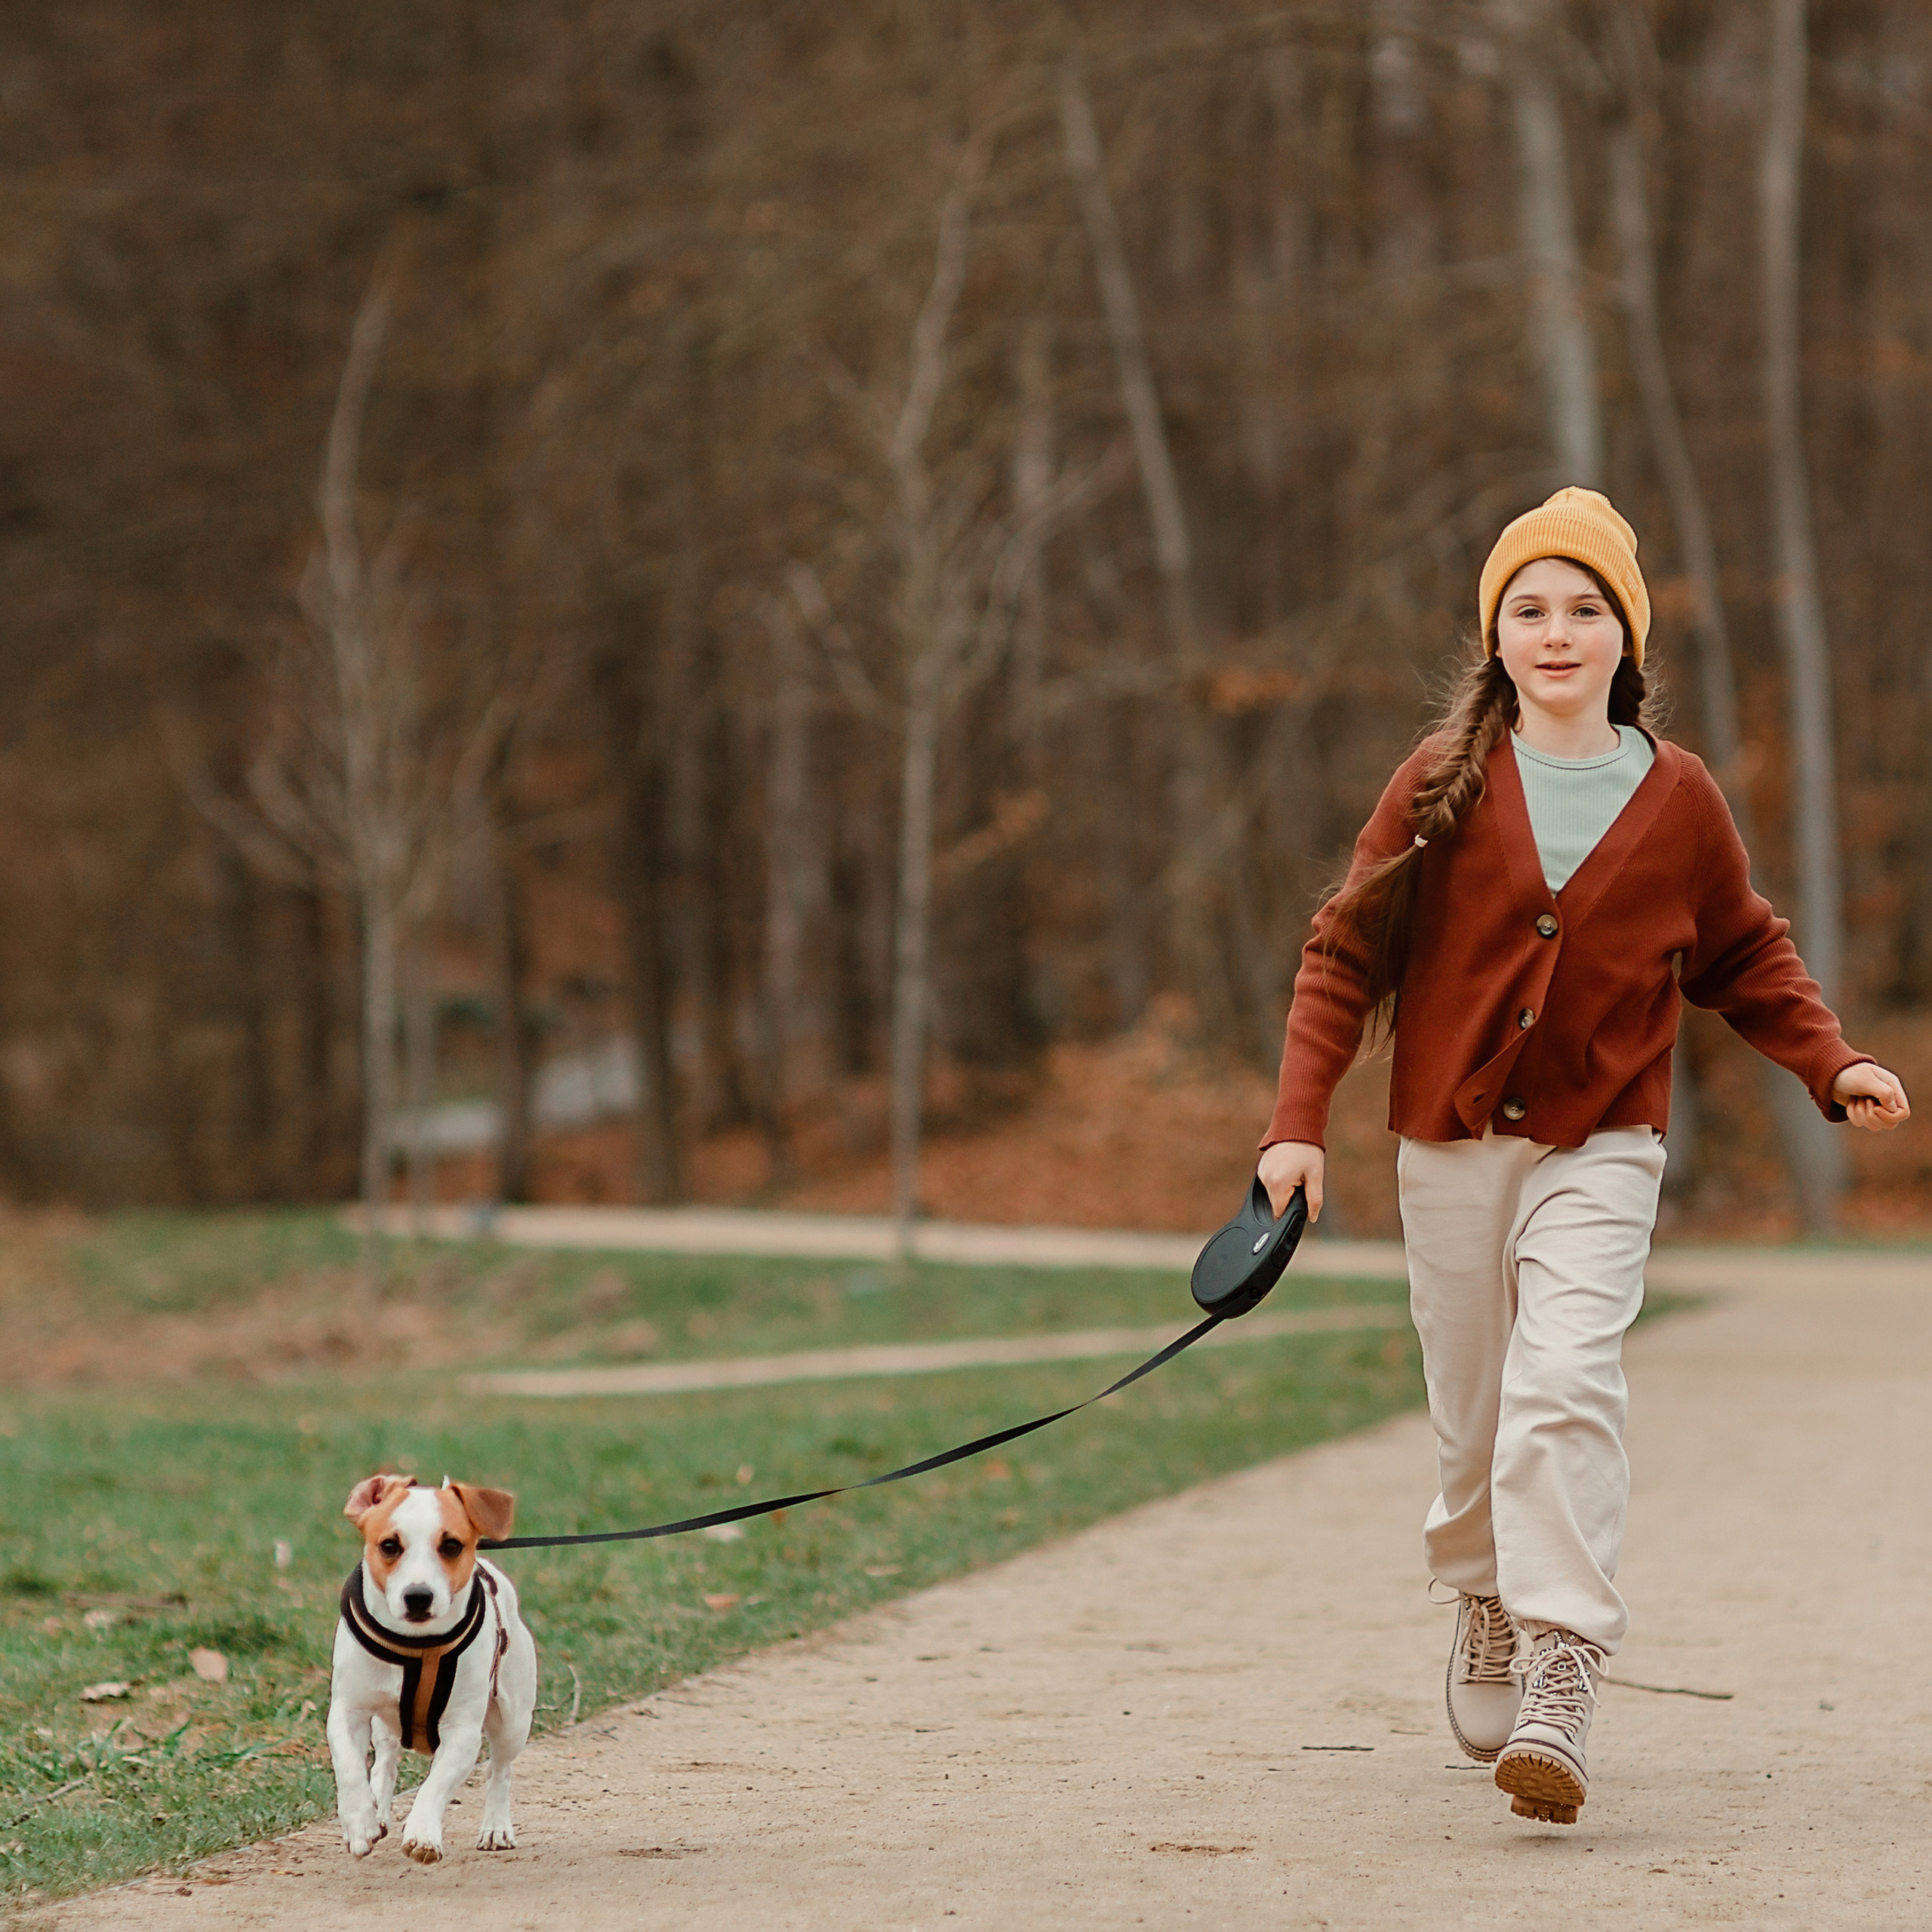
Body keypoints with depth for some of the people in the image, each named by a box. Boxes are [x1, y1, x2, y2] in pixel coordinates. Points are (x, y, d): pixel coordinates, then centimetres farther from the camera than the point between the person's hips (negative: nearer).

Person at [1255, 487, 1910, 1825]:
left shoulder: (1679, 799, 2)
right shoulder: (1444, 785, 0)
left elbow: (1747, 958, 15)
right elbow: (1346, 956, 3)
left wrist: (1832, 1065, 1)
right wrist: (1300, 1120, -5)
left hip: (1601, 1149, -1)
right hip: (1451, 1147, 1)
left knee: (1566, 1384, -21)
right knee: (1474, 1416, 7)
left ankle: (1563, 1679, -27)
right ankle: (1487, 1605, 37)